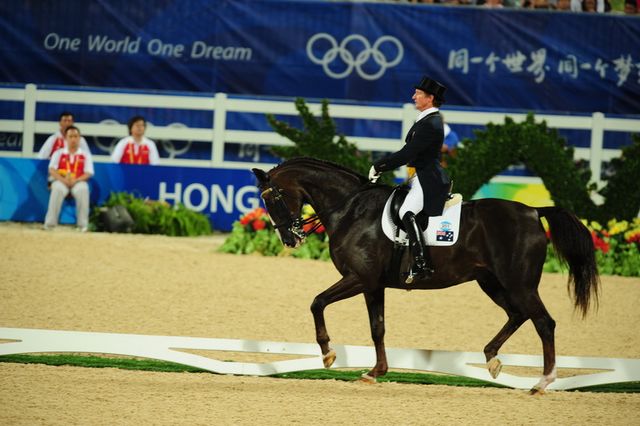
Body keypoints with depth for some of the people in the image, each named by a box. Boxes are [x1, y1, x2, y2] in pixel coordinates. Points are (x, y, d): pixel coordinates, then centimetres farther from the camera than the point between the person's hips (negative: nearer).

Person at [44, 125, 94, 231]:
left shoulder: (85, 155, 11)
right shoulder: (58, 153, 13)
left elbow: (88, 173, 2)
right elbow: (52, 170, 2)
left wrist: (75, 180, -17)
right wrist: (63, 180, -17)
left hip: (79, 182, 0)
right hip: (61, 181, 0)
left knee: (83, 190, -36)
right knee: (57, 189, -36)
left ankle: (83, 224, -31)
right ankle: (50, 223, -35)